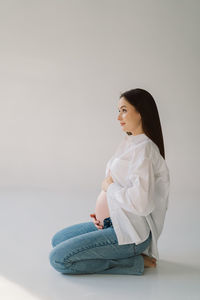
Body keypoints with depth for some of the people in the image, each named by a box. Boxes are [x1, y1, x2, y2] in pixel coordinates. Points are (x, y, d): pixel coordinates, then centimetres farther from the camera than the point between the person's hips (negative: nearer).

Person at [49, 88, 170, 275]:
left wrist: (109, 187, -14)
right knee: (58, 239, 20)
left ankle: (134, 262, -5)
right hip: (111, 223, 11)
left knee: (58, 259, -14)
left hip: (129, 232, -10)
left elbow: (140, 202, -31)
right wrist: (102, 213, 5)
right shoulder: (129, 141, 10)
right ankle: (129, 253, 10)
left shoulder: (145, 149, -21)